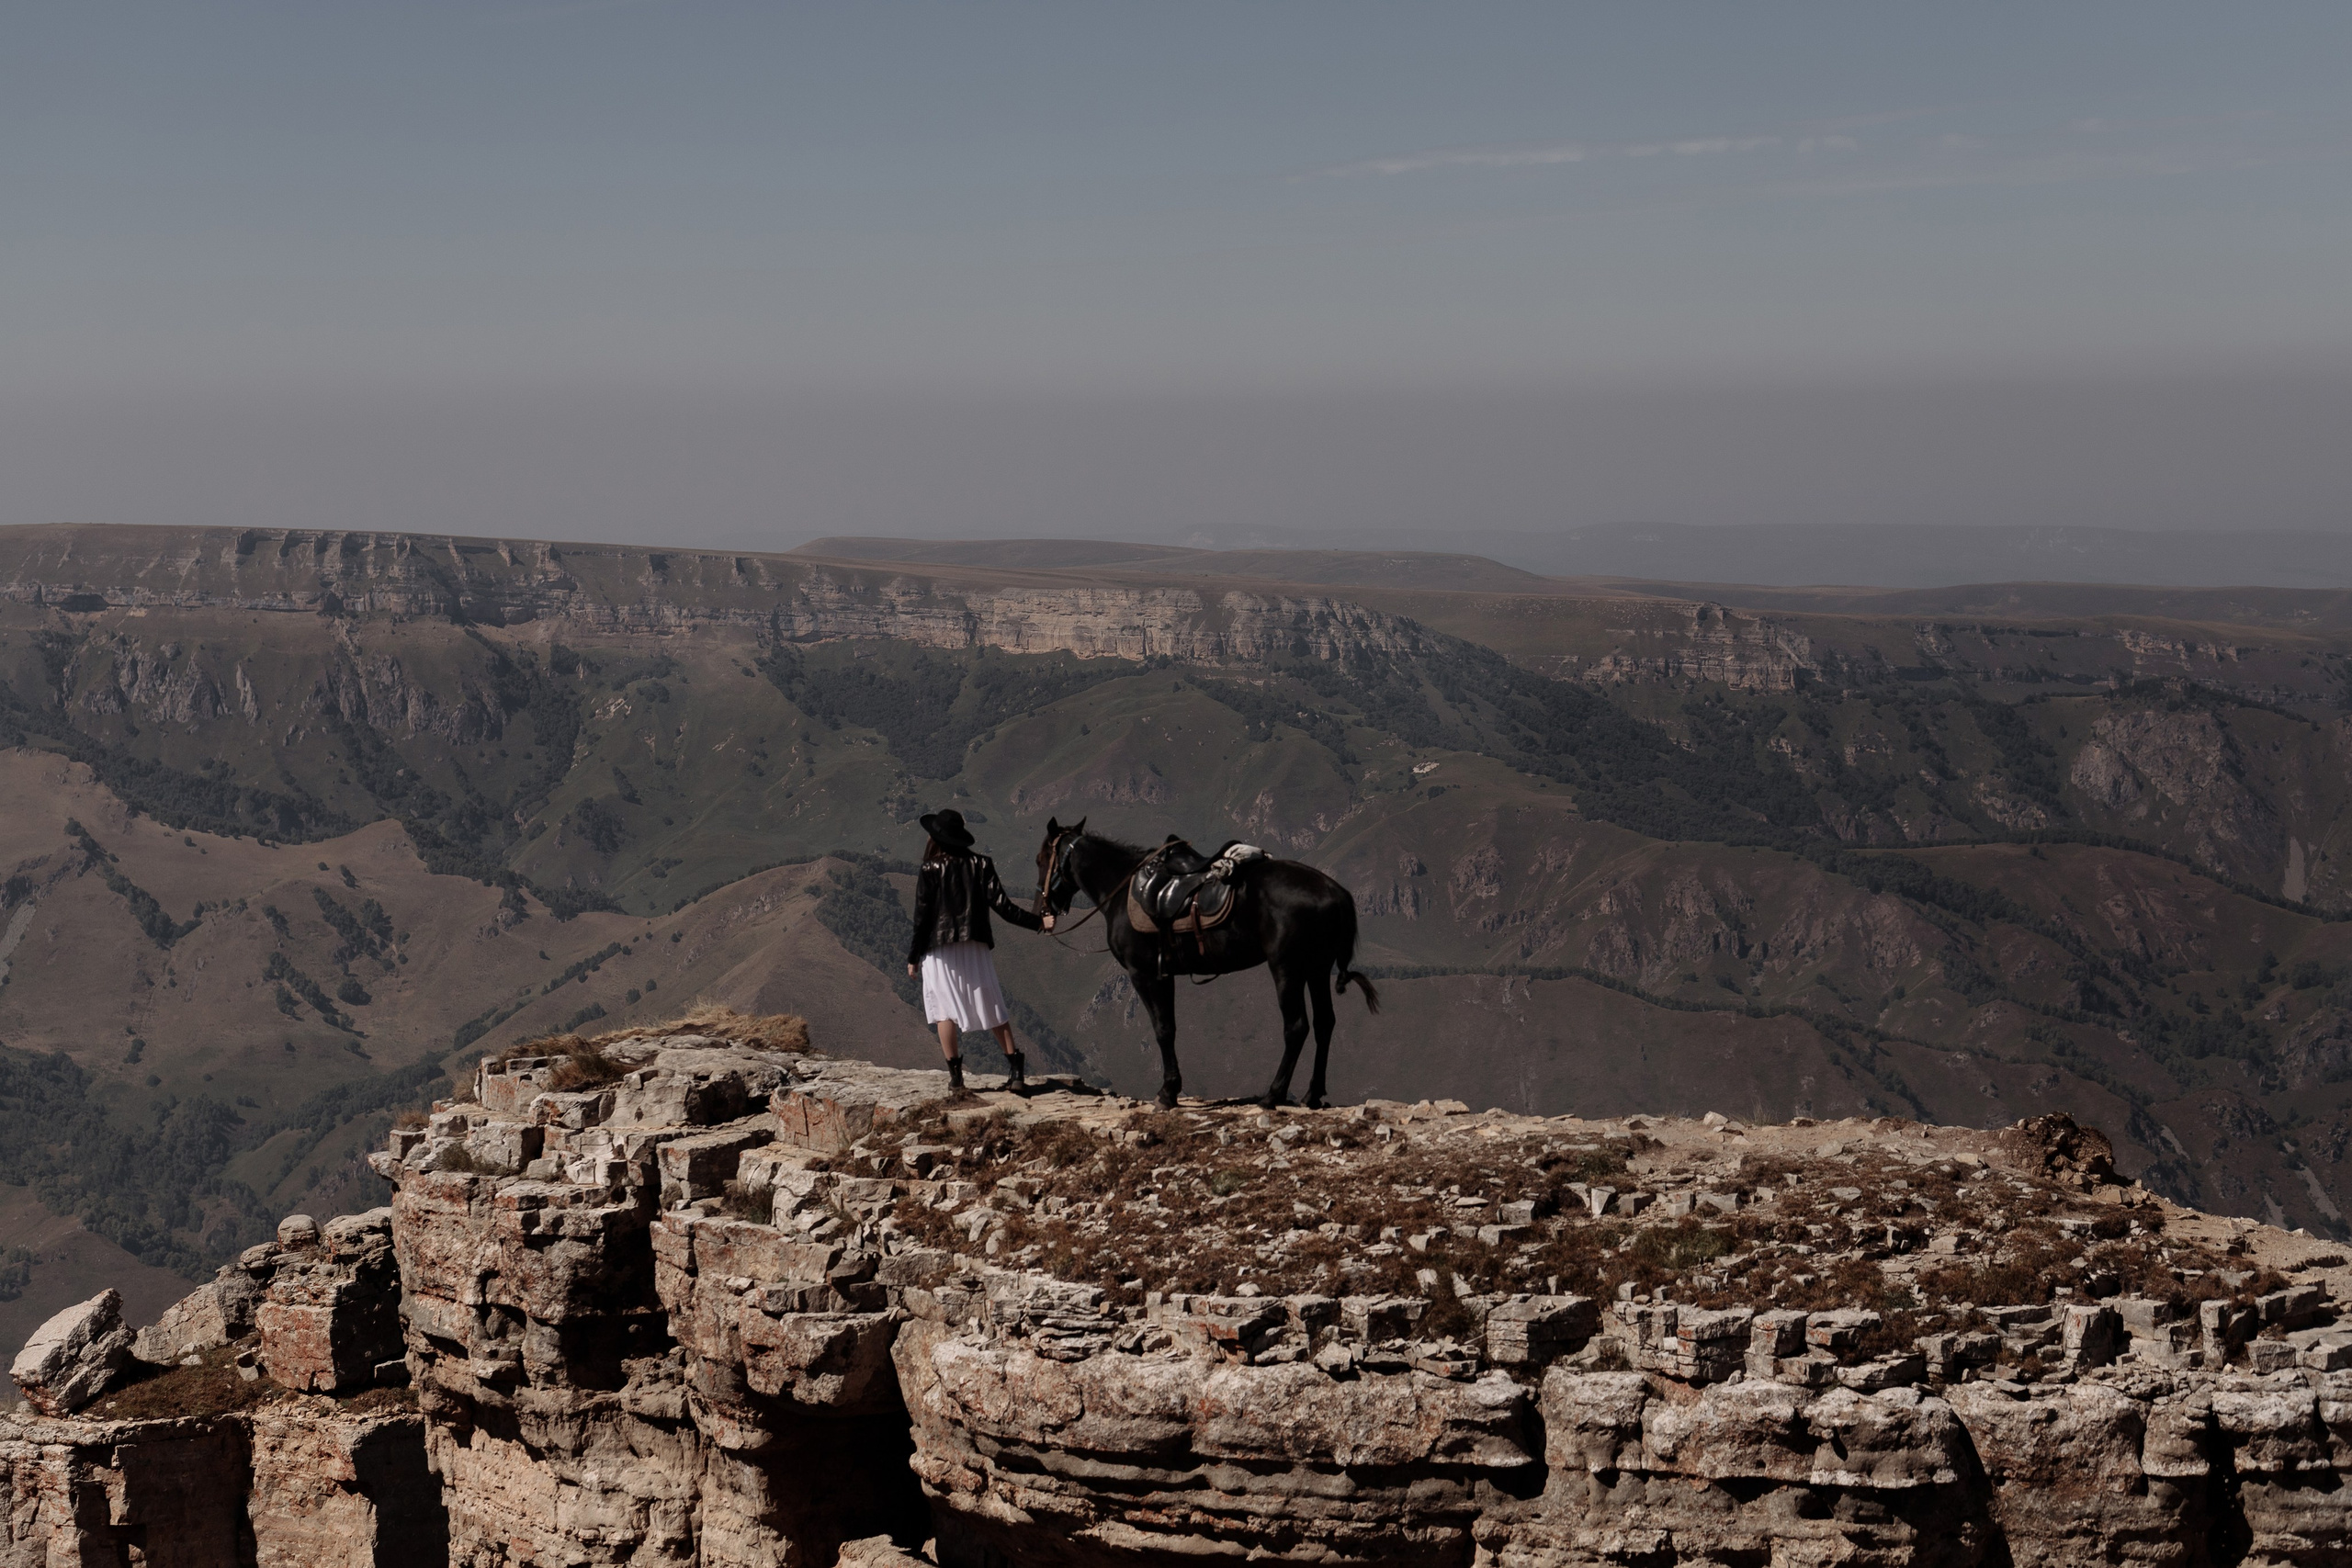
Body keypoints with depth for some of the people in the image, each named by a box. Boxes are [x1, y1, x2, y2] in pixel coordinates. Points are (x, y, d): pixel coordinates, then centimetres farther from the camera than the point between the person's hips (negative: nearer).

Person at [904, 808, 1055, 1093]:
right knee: (992, 1009, 9)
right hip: (976, 948, 3)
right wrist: (1037, 922, 3)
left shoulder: (930, 871, -8)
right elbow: (1000, 904, -4)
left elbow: (922, 917, -7)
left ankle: (955, 1074, 1)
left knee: (946, 1011, 5)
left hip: (939, 950, -3)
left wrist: (913, 957, 1)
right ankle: (1016, 1071, 3)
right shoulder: (981, 865, 1)